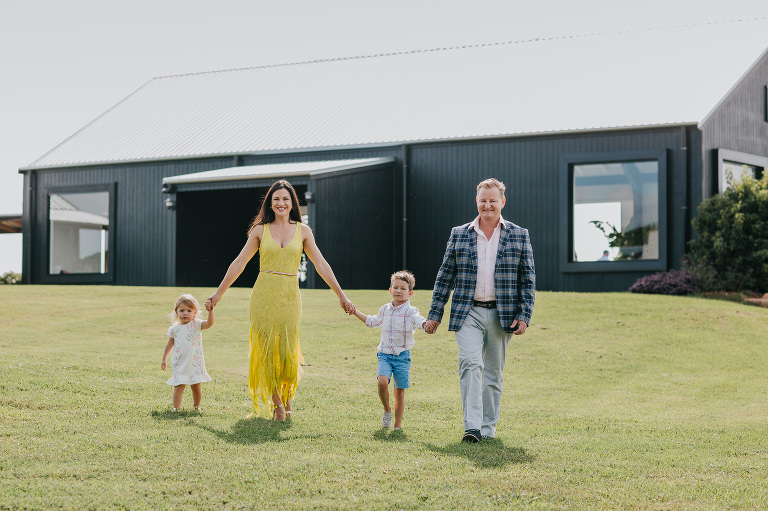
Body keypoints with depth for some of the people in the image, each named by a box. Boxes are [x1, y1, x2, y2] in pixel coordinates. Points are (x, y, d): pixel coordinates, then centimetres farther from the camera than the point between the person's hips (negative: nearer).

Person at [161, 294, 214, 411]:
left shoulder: (196, 324, -4)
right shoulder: (174, 328, 5)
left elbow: (209, 323, -22)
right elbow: (170, 344, 18)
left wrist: (210, 310, -37)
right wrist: (164, 359, 21)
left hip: (195, 362, -1)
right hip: (179, 363, 1)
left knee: (196, 386, 7)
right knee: (178, 387, -7)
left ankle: (196, 406, 28)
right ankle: (176, 408, -8)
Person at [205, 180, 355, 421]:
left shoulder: (303, 230, 6)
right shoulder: (260, 230, 4)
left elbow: (321, 264, 7)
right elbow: (239, 263, 7)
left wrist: (341, 295, 5)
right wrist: (218, 293, 6)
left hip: (290, 297, 0)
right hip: (264, 295, 0)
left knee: (288, 352, -2)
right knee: (267, 349, -2)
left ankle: (286, 396, 26)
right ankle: (276, 404, 12)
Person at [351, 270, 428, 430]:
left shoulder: (410, 312, -4)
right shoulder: (385, 310, 11)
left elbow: (420, 321, -25)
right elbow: (372, 322, 31)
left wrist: (427, 324, -48)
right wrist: (356, 312, 33)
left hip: (402, 355, -3)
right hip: (385, 354, 3)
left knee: (400, 391, 1)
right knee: (382, 381, -21)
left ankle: (398, 425, 14)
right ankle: (387, 410, 6)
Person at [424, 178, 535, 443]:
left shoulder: (519, 236, 6)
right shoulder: (459, 235, 7)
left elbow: (528, 280, 6)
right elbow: (445, 277, 10)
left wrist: (524, 316, -4)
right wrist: (434, 314, 6)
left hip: (501, 315, 1)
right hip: (468, 312, -1)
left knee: (493, 372, 7)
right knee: (470, 364, -16)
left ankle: (488, 428, 17)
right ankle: (471, 426, -20)